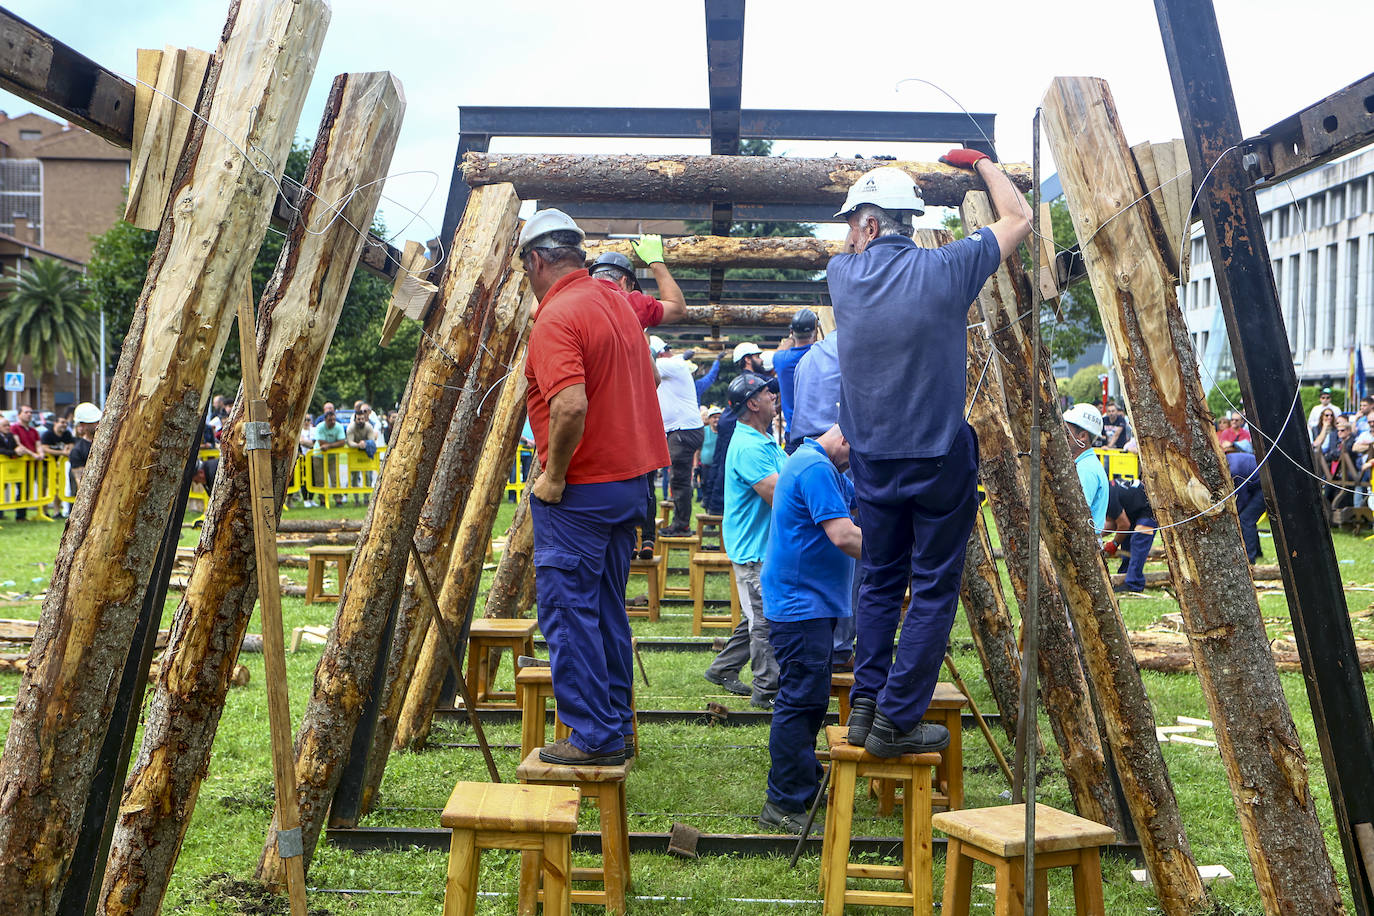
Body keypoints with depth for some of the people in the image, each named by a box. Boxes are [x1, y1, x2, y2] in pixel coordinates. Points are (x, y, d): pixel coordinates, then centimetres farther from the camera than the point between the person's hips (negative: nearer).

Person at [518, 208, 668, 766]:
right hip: (631, 479, 9)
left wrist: (554, 475, -19)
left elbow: (571, 406, -29)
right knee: (607, 609, 16)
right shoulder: (617, 302, 11)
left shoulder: (555, 318, -17)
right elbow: (645, 381, 23)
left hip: (579, 489, -9)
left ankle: (592, 737, 2)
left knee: (568, 610, -1)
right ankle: (617, 729, 23)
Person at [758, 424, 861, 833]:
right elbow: (843, 535, -26)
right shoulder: (815, 468, -19)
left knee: (811, 697, 18)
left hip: (812, 603, 11)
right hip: (801, 604, -11)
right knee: (800, 700, -9)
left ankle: (804, 786, 28)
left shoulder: (825, 468, 17)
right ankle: (784, 804, -5)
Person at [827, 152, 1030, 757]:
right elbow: (1018, 219, 6)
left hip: (872, 459, 4)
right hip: (938, 459, -4)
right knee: (933, 588, 4)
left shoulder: (843, 274, -2)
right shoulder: (944, 270, -10)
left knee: (879, 582, 17)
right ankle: (897, 721, 5)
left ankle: (865, 708, 17)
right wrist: (980, 163, 18)